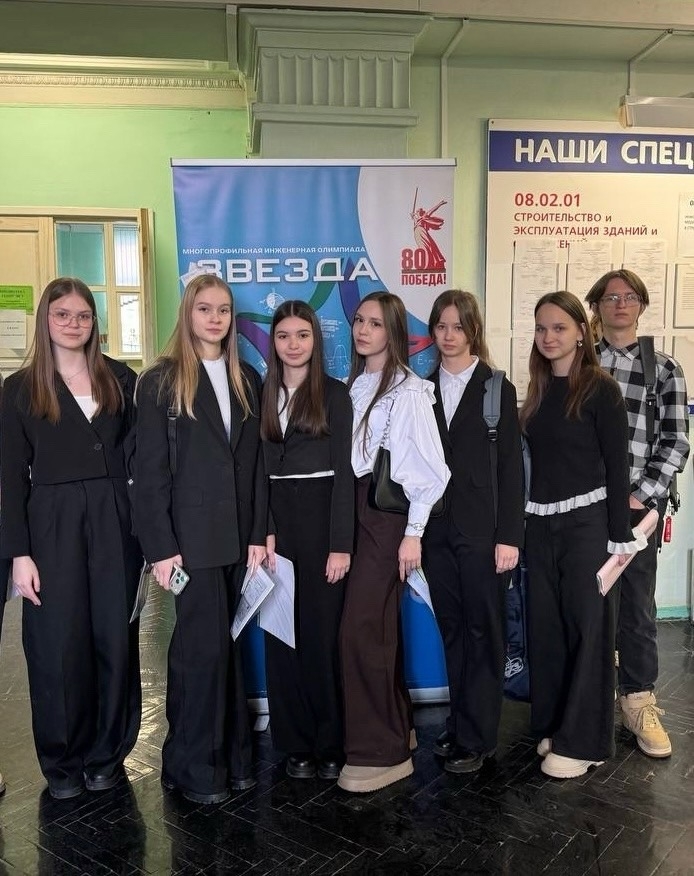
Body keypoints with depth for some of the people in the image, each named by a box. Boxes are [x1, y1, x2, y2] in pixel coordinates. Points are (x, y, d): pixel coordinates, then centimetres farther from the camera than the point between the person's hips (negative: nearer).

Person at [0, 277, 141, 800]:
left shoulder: (120, 379, 6)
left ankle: (107, 754, 24)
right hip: (52, 524, -1)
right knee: (59, 644, 5)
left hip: (114, 521, 1)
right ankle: (63, 761, 24)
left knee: (115, 638, 6)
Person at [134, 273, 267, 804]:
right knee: (205, 646, -3)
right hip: (192, 533, -4)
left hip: (238, 535, 4)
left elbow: (255, 462, 9)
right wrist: (161, 547, -11)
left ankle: (229, 755, 24)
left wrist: (259, 533, 3)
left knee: (220, 644, 11)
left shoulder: (247, 381, 11)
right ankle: (197, 767, 14)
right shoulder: (161, 381, -3)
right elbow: (151, 470, -7)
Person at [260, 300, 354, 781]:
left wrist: (341, 543, -13)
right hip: (276, 520, 4)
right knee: (282, 633, 7)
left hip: (320, 517, -4)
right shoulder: (264, 395, 10)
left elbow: (344, 471, -6)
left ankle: (331, 743, 17)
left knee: (323, 631, 2)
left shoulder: (334, 393, -1)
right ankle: (297, 742, 21)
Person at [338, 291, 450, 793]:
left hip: (389, 514, -7)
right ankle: (397, 725, 29)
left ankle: (381, 751, 6)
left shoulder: (409, 390, -9)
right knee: (379, 626, 13)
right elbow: (347, 454, 12)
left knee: (361, 629, -7)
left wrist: (413, 532, -12)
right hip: (354, 510, 7)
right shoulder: (355, 385, 11)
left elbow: (431, 468, -11)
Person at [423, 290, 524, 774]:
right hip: (437, 529, 3)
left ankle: (475, 737, 16)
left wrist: (509, 536, -9)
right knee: (452, 630, 12)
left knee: (483, 633, 5)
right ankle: (460, 724, 25)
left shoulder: (497, 389, 0)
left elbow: (511, 466, -4)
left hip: (482, 530, -3)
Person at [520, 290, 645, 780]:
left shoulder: (600, 389, -7)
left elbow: (617, 466, -9)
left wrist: (620, 536, -12)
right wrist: (522, 524, 7)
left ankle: (582, 741, 15)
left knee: (588, 628, 4)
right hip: (540, 523, 6)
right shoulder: (538, 391, 9)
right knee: (546, 628, 12)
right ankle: (552, 725, 28)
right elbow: (537, 460, 10)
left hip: (586, 522, -6)